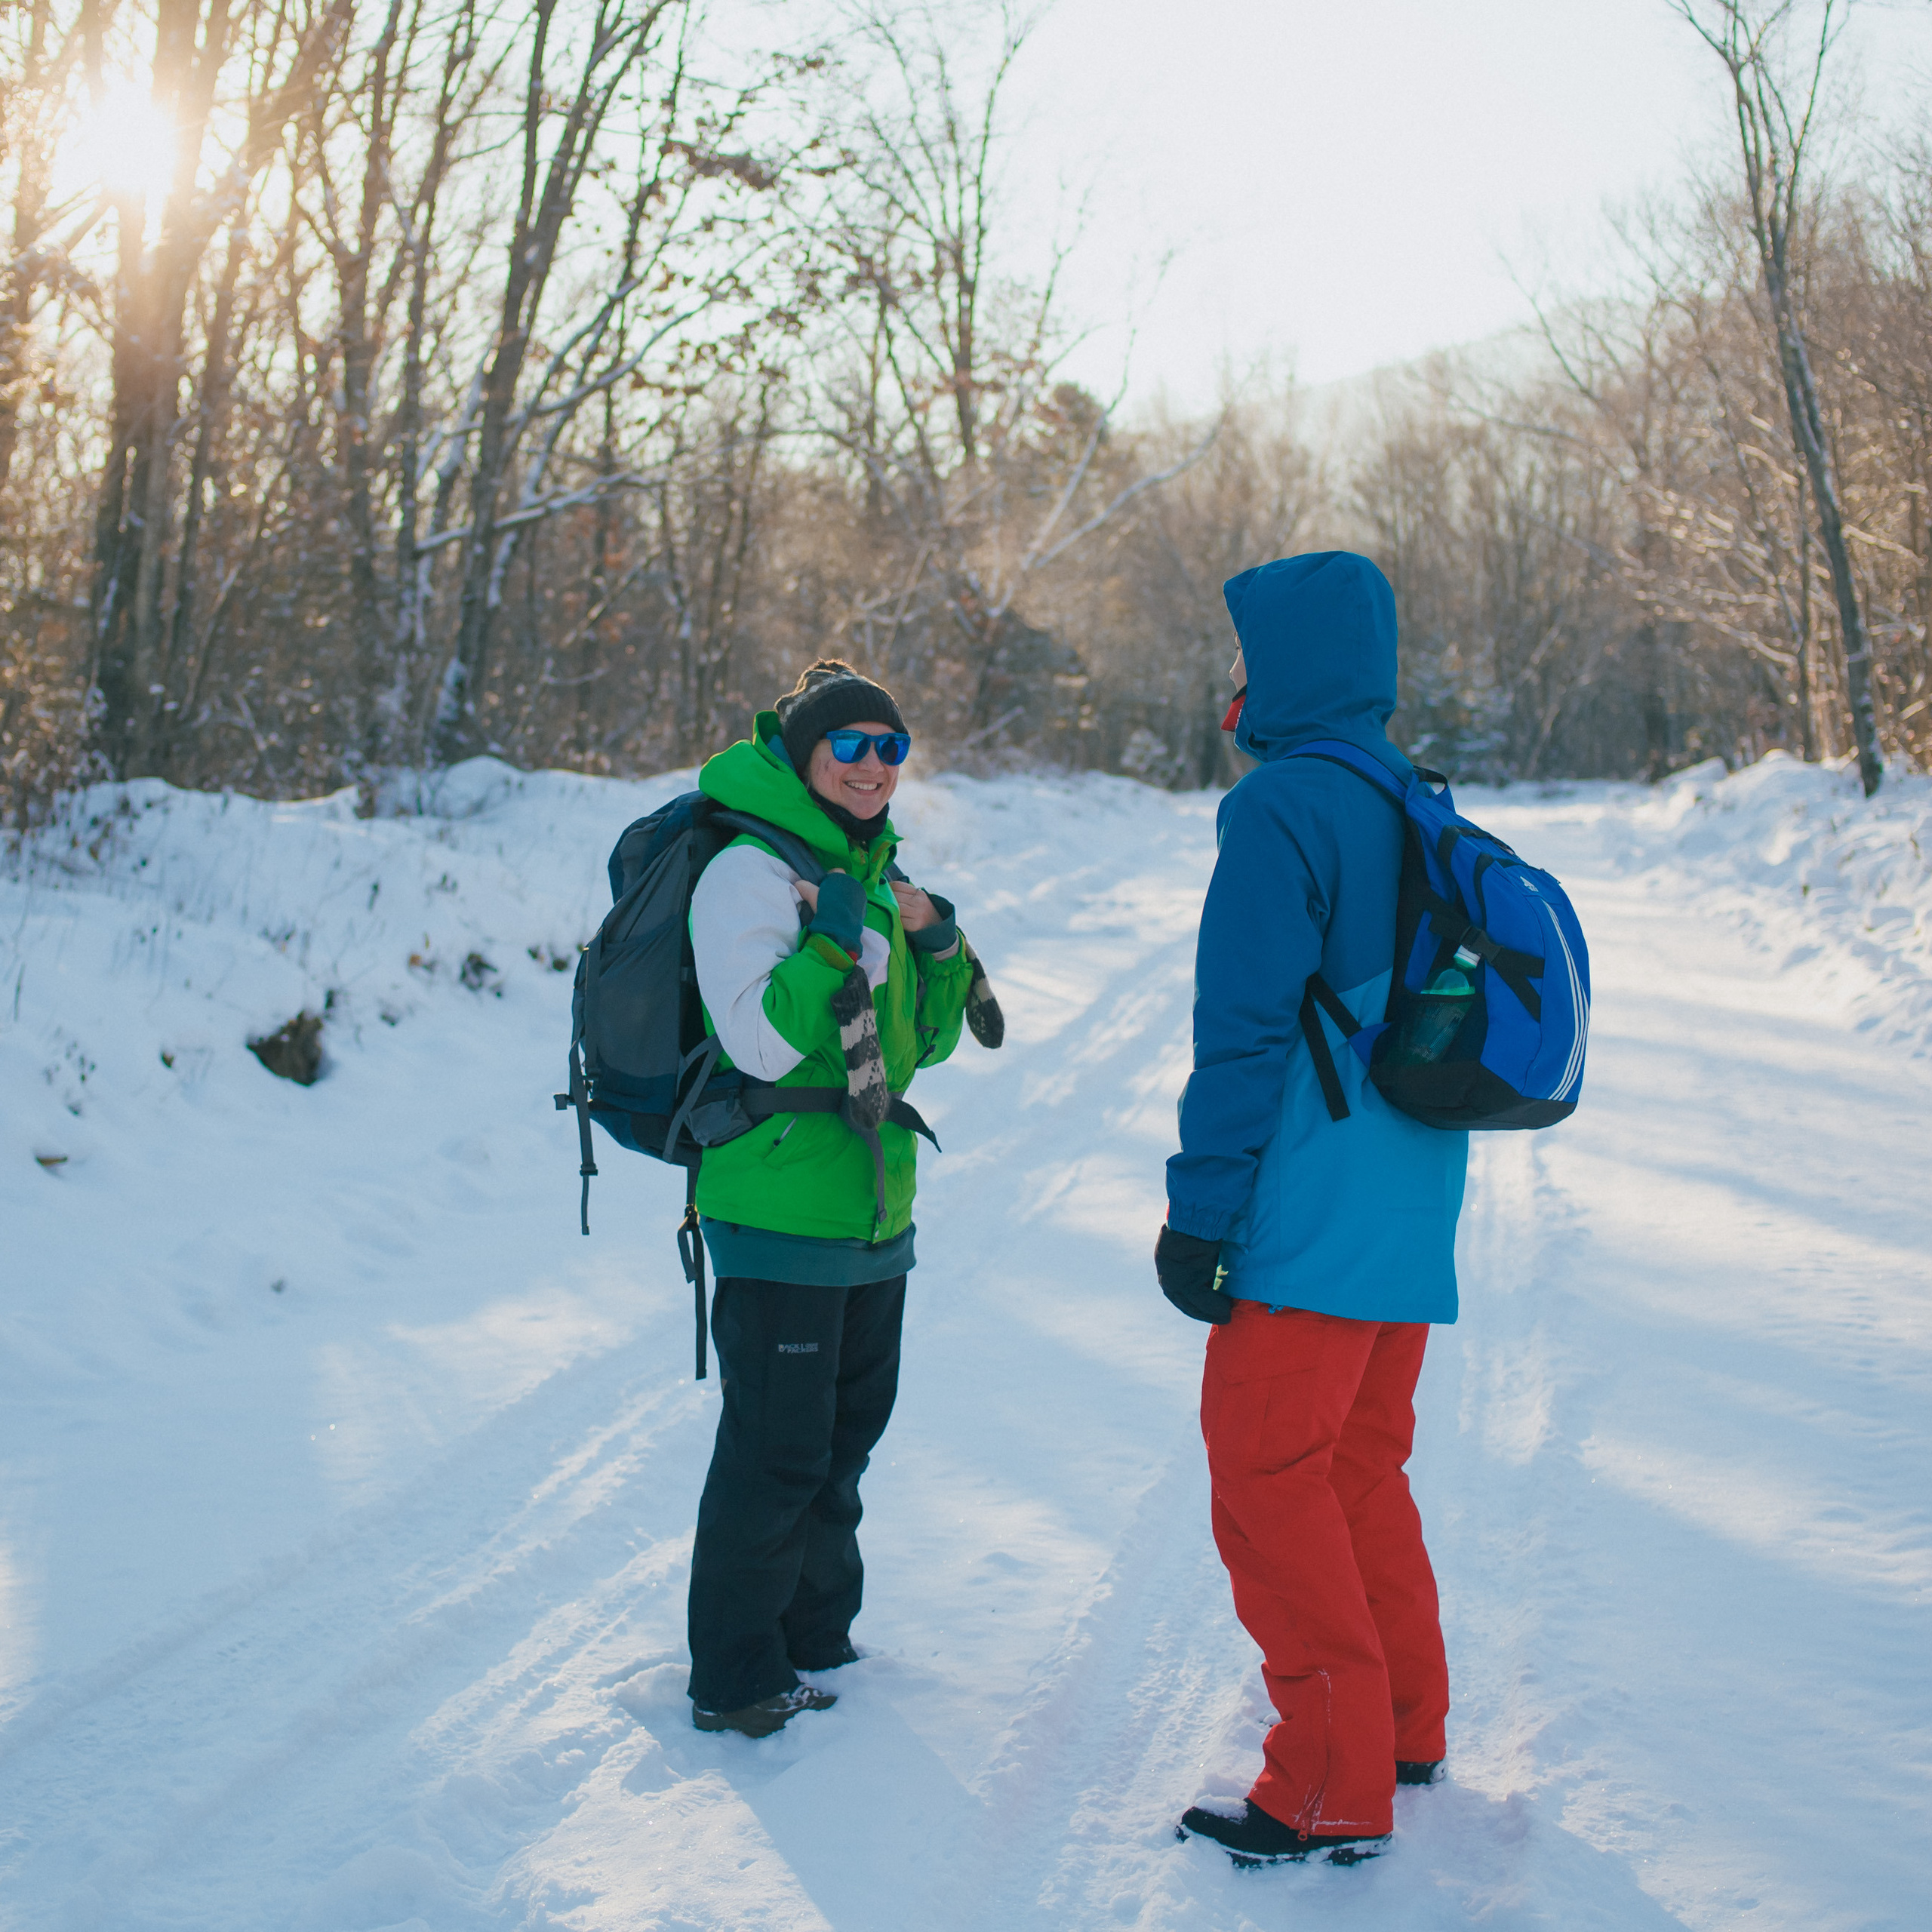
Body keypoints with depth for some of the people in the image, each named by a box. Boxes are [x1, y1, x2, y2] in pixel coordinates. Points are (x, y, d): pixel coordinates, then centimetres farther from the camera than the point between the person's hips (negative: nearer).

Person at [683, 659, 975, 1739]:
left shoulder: (872, 872, 14)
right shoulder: (751, 870, -12)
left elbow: (924, 1045, 16)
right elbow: (761, 1044, -21)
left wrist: (936, 945, 1)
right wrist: (834, 941, -25)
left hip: (873, 1207, 9)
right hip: (780, 1212, -9)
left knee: (846, 1436, 18)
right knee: (777, 1449, -5)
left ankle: (815, 1642, 33)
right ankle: (736, 1682, 8)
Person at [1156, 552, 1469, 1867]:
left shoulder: (1281, 810, -15)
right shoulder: (1414, 808, 12)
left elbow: (1245, 1033, -19)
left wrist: (1199, 1212, -14)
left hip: (1309, 1223, -9)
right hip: (1410, 1217, 9)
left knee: (1267, 1479, -2)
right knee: (1361, 1466, 20)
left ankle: (1333, 1792, 2)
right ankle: (1405, 1726, 31)